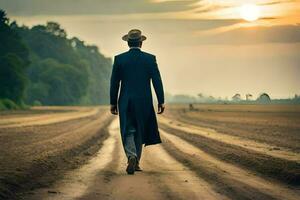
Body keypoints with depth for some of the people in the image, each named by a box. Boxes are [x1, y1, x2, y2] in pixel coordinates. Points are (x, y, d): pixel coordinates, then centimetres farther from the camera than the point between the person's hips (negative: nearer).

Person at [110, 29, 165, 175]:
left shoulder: (119, 59, -2)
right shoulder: (150, 59, -2)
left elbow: (114, 83, 1)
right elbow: (157, 81, -3)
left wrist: (113, 103, 8)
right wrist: (161, 101, 2)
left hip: (125, 102, -1)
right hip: (144, 102, 1)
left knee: (128, 131, 2)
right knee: (139, 131, 15)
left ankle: (131, 157, -22)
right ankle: (136, 162, 20)